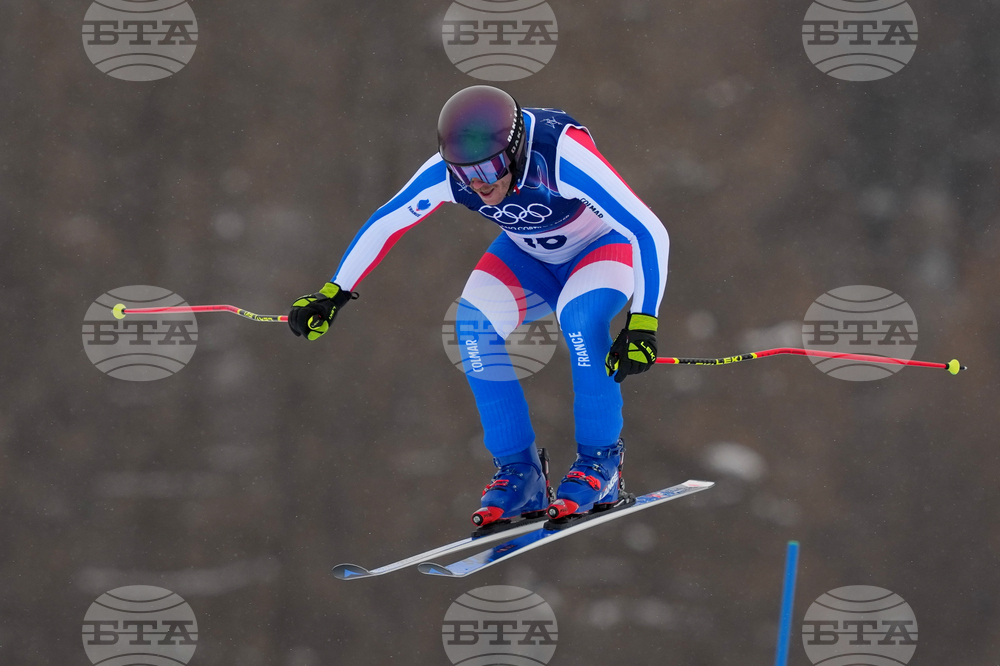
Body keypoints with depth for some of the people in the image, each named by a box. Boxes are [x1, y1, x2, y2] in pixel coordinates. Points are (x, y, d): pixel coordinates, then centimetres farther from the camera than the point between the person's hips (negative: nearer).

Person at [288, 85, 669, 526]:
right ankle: (519, 473, -12)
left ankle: (601, 463, -16)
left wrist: (642, 325, -44)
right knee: (475, 325, -23)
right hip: (528, 257, 4)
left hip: (602, 248, -4)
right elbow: (385, 224, -8)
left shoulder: (563, 158, -39)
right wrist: (333, 293, -8)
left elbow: (650, 233, -37)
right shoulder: (446, 173, -26)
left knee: (580, 319, -34)